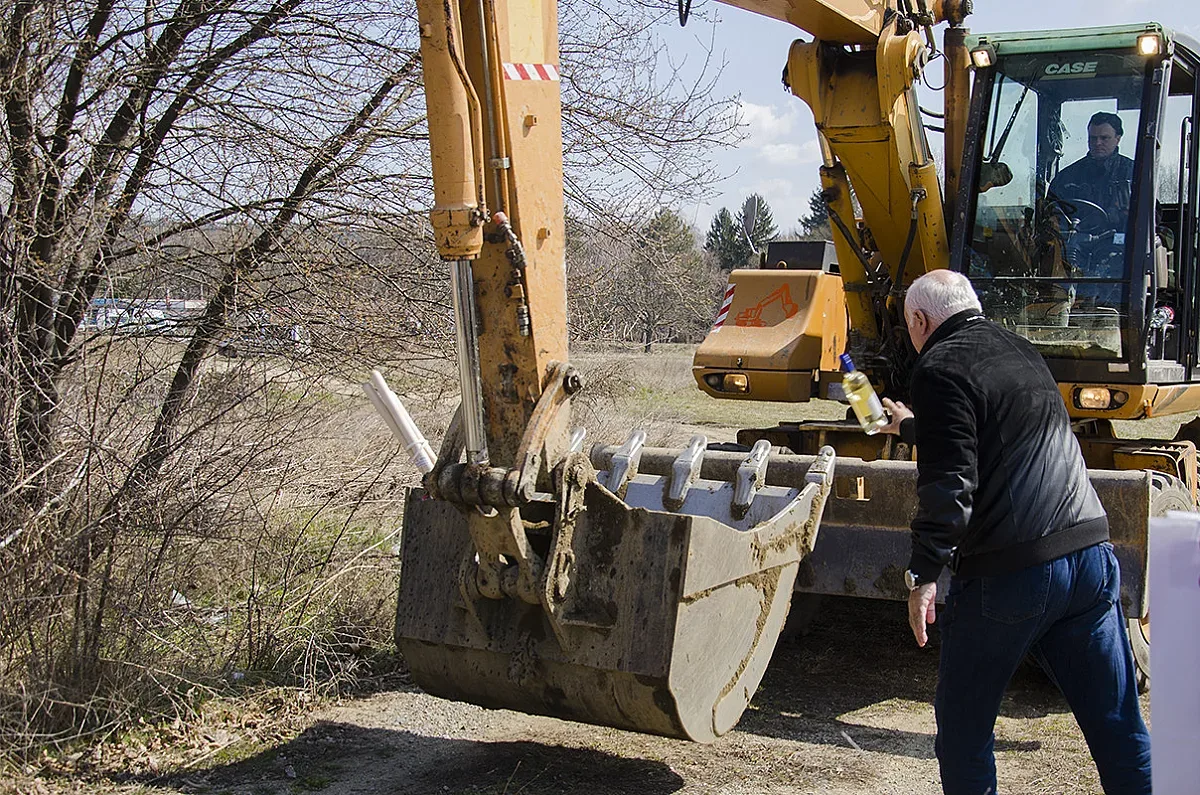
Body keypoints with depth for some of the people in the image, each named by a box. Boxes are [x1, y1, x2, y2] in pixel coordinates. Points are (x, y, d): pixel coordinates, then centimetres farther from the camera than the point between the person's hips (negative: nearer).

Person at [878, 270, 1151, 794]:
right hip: (1091, 556, 7)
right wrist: (910, 425, 53)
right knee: (1118, 729, 10)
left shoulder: (940, 367, -5)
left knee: (963, 722, 10)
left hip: (1011, 572, -7)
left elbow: (948, 480, -17)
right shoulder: (1021, 352, 20)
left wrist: (923, 573, -14)